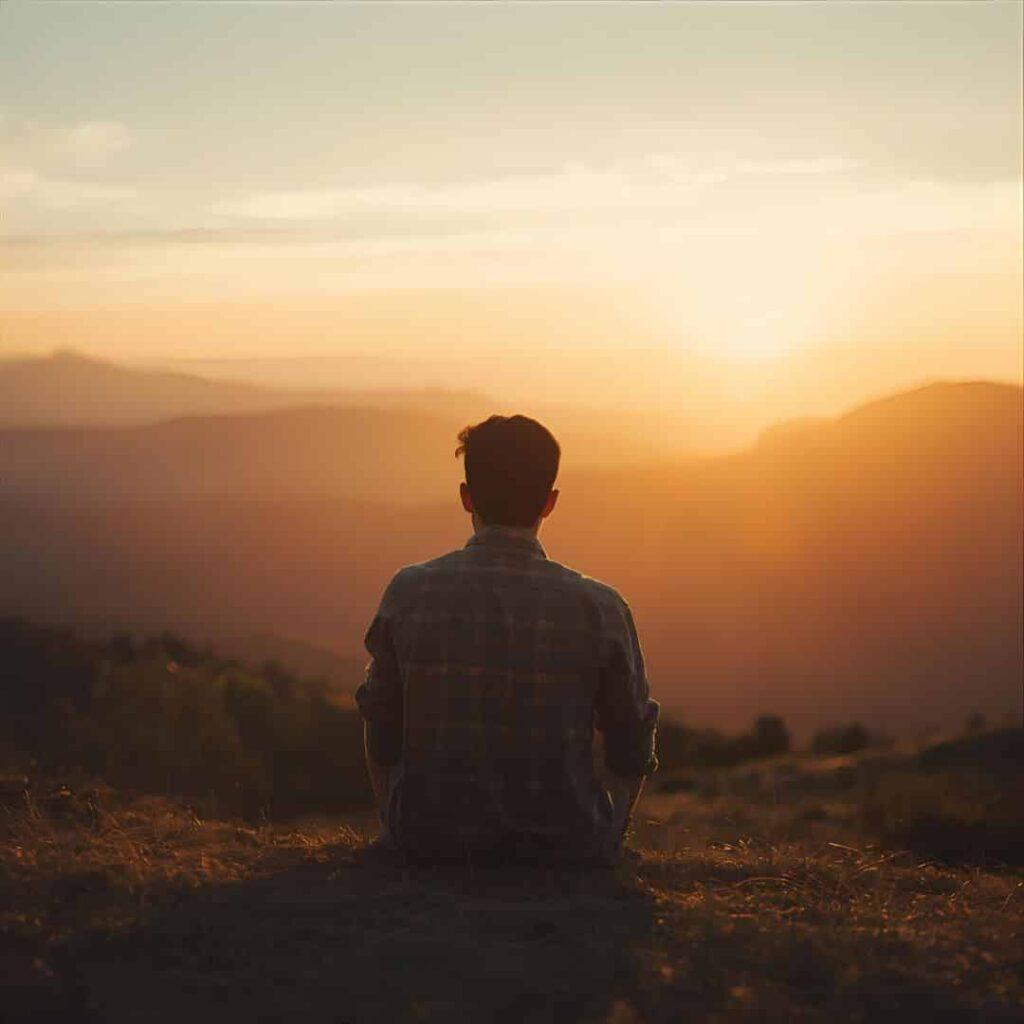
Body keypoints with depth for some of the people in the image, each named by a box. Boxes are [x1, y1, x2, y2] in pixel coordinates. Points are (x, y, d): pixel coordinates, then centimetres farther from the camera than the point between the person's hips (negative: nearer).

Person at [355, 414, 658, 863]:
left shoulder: (409, 593, -9)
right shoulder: (599, 608, -11)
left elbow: (381, 740, 2)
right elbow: (633, 757, 0)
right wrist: (603, 843, 19)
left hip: (429, 843, 1)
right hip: (563, 850, 0)